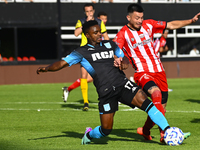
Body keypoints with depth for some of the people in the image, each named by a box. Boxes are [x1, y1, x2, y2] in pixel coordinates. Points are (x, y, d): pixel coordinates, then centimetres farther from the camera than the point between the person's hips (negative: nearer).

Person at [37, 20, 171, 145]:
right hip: (106, 92, -2)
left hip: (122, 83, 2)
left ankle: (167, 130, -21)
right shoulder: (82, 52, 7)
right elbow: (62, 63, 0)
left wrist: (124, 63, 3)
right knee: (106, 130, -1)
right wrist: (46, 69, -14)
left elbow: (123, 58, 27)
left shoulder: (110, 45, 16)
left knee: (145, 102, -22)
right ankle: (89, 135, 33)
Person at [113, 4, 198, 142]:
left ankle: (145, 131, 30)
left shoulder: (148, 25, 8)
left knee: (161, 107, 6)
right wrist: (116, 59, -38)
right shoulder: (123, 34, -4)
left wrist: (191, 21, 4)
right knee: (156, 92, -33)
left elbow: (171, 25, 13)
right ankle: (165, 132, -36)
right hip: (142, 73, -6)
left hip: (159, 71, 6)